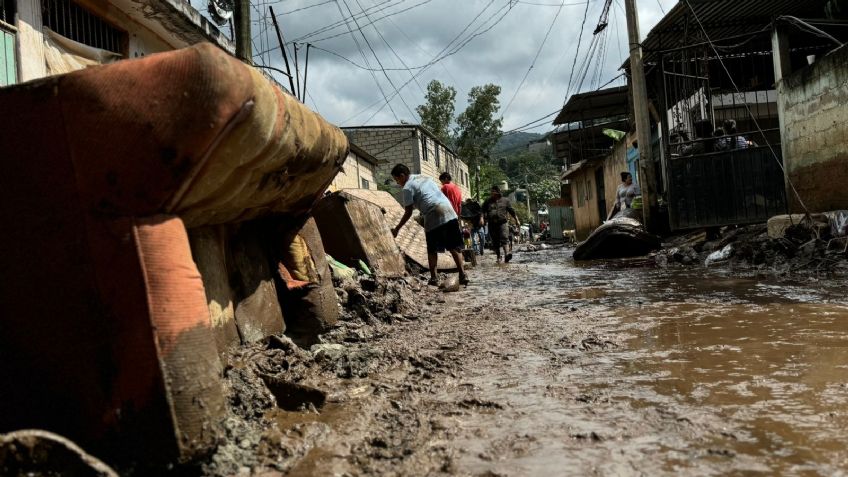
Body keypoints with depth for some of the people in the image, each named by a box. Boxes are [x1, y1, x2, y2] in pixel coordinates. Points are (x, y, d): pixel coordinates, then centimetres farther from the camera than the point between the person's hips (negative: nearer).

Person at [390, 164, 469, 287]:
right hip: (449, 211, 6)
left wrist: (397, 229, 7)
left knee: (432, 250, 8)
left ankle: (434, 277, 9)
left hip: (434, 217, -6)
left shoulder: (407, 188, 0)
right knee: (454, 247, 8)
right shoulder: (425, 177, 23)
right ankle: (462, 275, 3)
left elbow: (408, 213, -1)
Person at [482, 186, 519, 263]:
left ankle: (506, 254, -32)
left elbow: (511, 210, 15)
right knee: (495, 241, 5)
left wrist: (516, 219, 14)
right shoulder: (488, 201, 12)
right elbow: (483, 211, 7)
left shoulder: (505, 200, 11)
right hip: (492, 224, 2)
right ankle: (498, 257, 16)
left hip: (503, 223, -2)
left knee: (504, 238, -19)